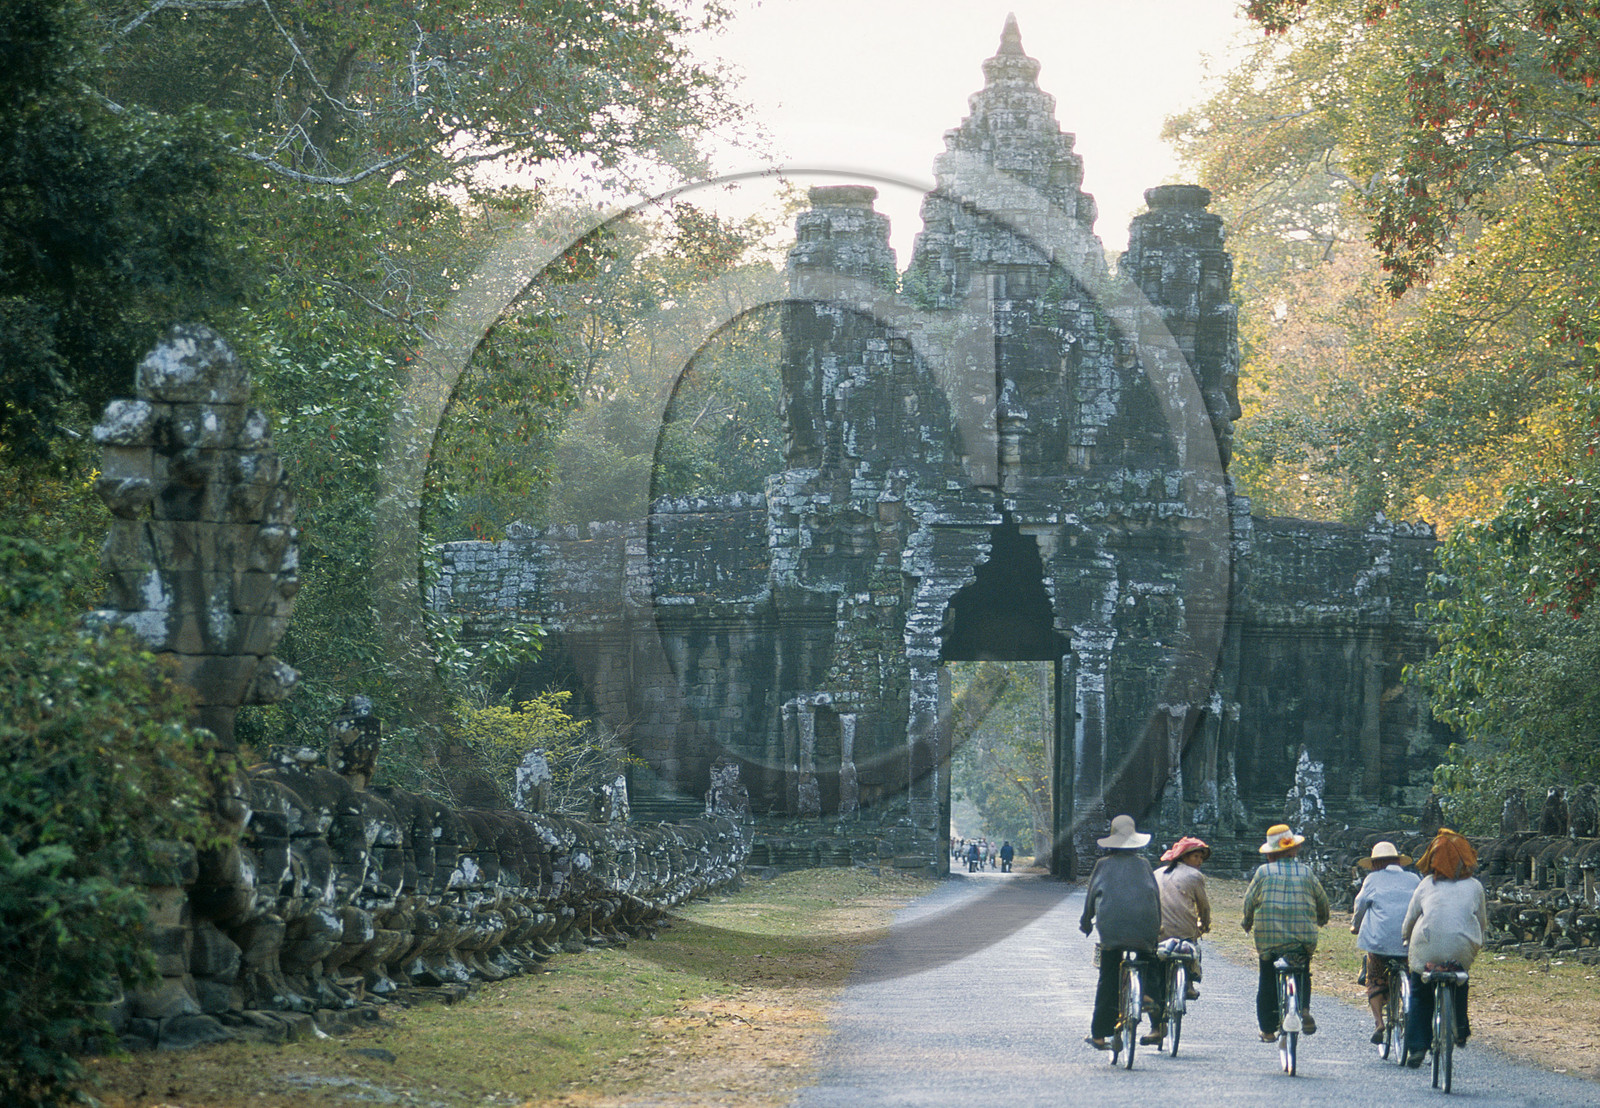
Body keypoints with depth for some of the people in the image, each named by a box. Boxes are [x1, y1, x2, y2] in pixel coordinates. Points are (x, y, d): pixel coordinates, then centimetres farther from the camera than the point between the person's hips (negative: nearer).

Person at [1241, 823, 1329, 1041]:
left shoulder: (1263, 872, -2)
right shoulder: (1306, 872, 4)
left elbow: (1250, 900, 4)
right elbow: (1322, 900, 14)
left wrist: (1247, 923, 24)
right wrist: (1322, 919, 36)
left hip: (1269, 938, -1)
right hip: (1302, 939, 1)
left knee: (1267, 982, 8)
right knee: (1302, 974, 21)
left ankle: (1268, 1029, 10)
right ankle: (1304, 1009, -4)